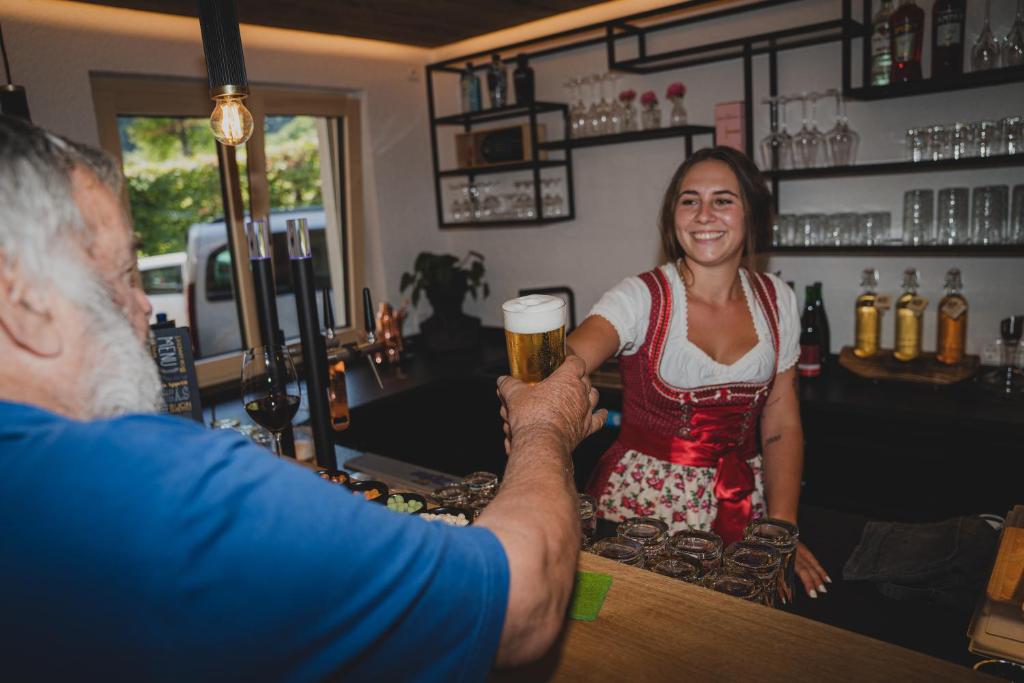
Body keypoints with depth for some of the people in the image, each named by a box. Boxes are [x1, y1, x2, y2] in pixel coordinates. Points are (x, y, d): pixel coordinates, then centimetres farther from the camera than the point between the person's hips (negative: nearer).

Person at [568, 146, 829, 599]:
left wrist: (783, 531, -5)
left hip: (742, 506, 4)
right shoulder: (642, 298, -13)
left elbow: (782, 426, 4)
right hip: (643, 502, -3)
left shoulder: (776, 301, 1)